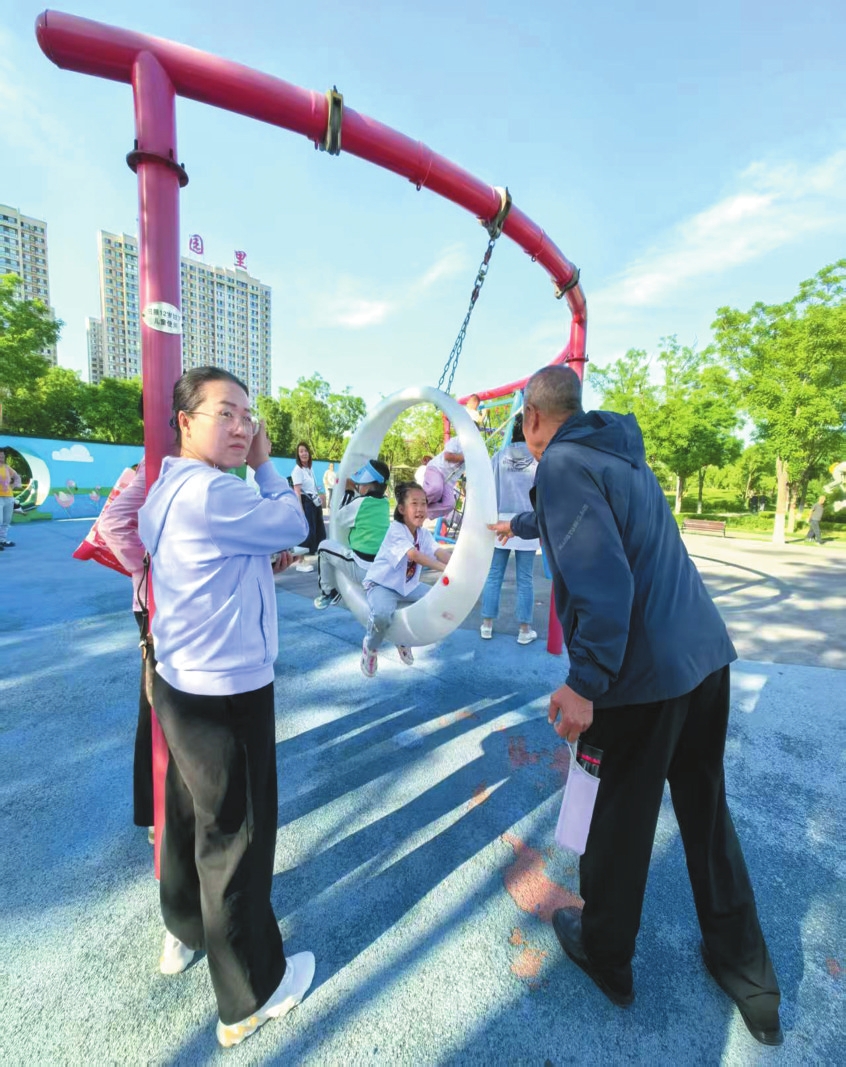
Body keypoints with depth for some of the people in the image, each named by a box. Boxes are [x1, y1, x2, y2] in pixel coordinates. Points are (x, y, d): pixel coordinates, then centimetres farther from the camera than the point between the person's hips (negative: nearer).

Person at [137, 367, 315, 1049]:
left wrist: (261, 562, 5)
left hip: (184, 684, 10)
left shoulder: (169, 488, 9)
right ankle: (250, 997, 33)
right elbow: (295, 527, -13)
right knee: (236, 835, 9)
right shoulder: (210, 492, -23)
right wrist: (267, 464, -2)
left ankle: (184, 931, 53)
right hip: (228, 694, -10)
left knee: (189, 813, 27)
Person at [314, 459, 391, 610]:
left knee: (324, 546, 12)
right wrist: (355, 490, 27)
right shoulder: (385, 503, 6)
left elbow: (339, 519, 6)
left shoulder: (359, 503, -10)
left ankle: (327, 594, 22)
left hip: (361, 569, -7)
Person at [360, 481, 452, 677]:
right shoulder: (395, 529, -24)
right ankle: (370, 646, 0)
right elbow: (414, 555, -38)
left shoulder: (424, 533, -1)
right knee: (383, 614, -37)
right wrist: (445, 569, -47)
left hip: (409, 585, 8)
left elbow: (439, 552, -17)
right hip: (381, 584, -7)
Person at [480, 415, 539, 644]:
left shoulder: (500, 456, 4)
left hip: (500, 522, 2)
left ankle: (487, 625, 17)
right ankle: (524, 630, 14)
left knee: (493, 576, 9)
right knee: (525, 579, 6)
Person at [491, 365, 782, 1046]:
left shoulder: (563, 463, -13)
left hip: (643, 676, -8)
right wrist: (519, 525, 49)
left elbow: (601, 581, -25)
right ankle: (751, 984, 43)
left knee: (621, 820, 15)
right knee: (707, 812, 23)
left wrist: (585, 683, -19)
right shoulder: (619, 453, 16)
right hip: (706, 655, 9)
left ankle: (606, 957, 41)